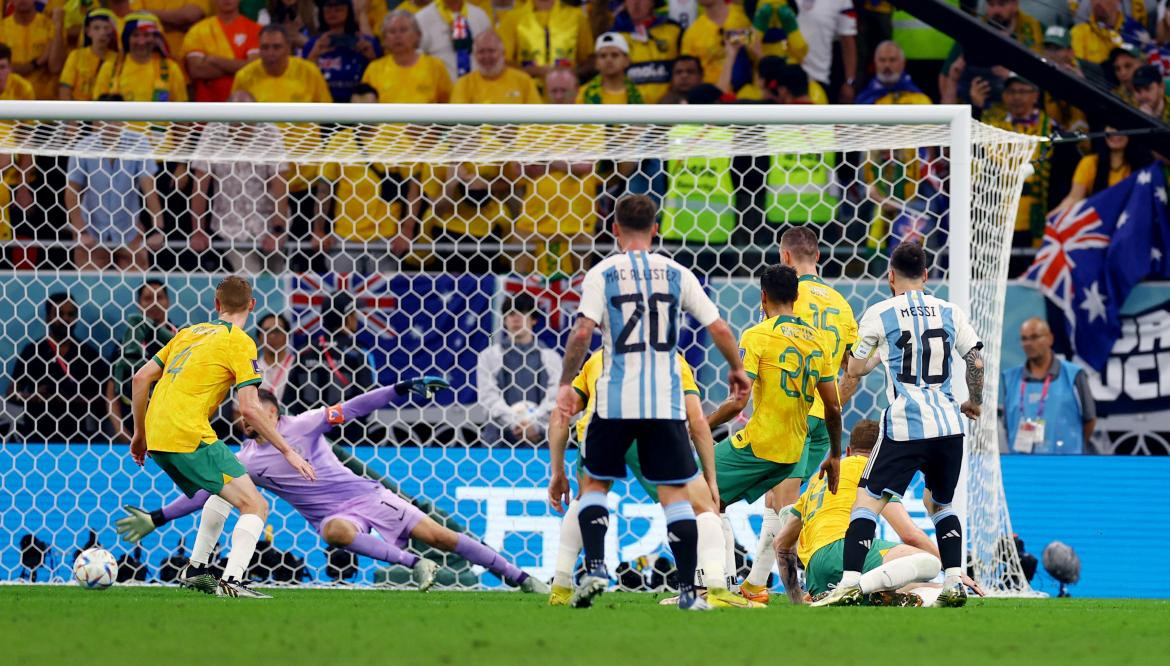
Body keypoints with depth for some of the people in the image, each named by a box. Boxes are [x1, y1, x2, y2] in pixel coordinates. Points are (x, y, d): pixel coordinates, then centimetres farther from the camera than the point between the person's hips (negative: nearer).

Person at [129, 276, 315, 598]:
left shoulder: (189, 333, 20)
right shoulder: (240, 342, -1)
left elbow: (141, 378, 19)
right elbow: (249, 408, -9)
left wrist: (140, 434, 28)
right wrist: (288, 452, -3)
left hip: (156, 438, 8)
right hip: (190, 436, -8)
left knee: (224, 490, 31)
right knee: (255, 506, -7)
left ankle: (196, 570, 29)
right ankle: (232, 580, -25)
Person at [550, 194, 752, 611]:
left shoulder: (602, 275, 0)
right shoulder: (677, 274, 6)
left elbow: (582, 332, -12)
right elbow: (719, 329, 6)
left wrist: (566, 384, -3)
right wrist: (737, 369, 22)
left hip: (616, 400, -1)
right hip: (666, 400, 1)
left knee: (594, 484, 15)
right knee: (675, 493, 5)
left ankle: (595, 568, -2)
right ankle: (687, 590, -1)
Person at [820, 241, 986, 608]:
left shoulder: (879, 314, 2)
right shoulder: (950, 312, 10)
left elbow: (854, 372, 8)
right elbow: (977, 361, 5)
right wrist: (974, 403, 24)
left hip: (904, 426, -4)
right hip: (948, 424, 4)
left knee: (868, 501, -2)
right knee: (942, 505, 21)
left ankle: (850, 581, -15)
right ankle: (955, 582, 9)